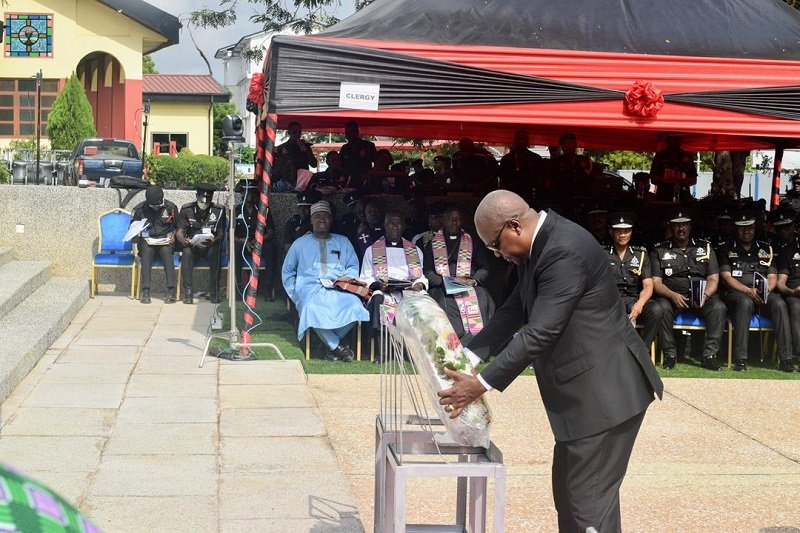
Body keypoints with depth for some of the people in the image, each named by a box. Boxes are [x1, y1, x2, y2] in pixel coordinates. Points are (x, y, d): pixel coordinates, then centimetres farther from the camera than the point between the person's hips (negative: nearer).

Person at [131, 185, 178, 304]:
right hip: (146, 241, 0)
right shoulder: (140, 209, 3)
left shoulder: (171, 207, 3)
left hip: (164, 241, 0)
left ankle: (171, 290, -40)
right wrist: (136, 237, -6)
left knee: (166, 251, -35)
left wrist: (172, 234, -4)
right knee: (147, 250, -35)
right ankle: (145, 291, -40)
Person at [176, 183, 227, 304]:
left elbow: (221, 233, -3)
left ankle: (214, 292, -29)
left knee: (215, 252, -35)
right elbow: (179, 232, -1)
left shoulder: (219, 210, 0)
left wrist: (213, 241, -25)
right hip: (192, 244, 0)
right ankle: (187, 291, -33)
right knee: (187, 252, -34)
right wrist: (184, 240, -25)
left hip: (210, 245, 0)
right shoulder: (187, 209, 1)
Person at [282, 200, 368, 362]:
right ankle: (337, 346, -23)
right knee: (312, 309, -38)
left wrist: (347, 277, -7)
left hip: (338, 288, 1)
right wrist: (295, 294, 7)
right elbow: (287, 271, 22)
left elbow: (353, 266, 16)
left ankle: (332, 344, -15)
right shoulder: (300, 244, 19)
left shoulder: (342, 242, 21)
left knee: (354, 306, -33)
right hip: (310, 288, -1)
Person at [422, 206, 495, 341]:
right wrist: (447, 281, -9)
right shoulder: (432, 243, 16)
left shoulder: (472, 242, 19)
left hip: (471, 287, 1)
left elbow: (484, 268, 13)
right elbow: (427, 272, 7)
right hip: (443, 288, -1)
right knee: (448, 304, -30)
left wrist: (473, 280, -8)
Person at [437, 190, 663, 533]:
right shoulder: (541, 245, 8)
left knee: (588, 498, -5)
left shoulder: (565, 251, -24)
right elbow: (514, 312, 13)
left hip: (604, 391, -10)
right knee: (568, 490, 18)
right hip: (585, 390, 10)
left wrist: (482, 384, -22)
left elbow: (540, 332, -26)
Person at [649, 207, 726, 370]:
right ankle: (670, 354, -21)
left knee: (718, 307, -29)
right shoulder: (659, 250, 6)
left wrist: (705, 295, -16)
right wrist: (672, 295, -21)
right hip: (671, 295, -1)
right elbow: (656, 282, -1)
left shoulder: (705, 247, 11)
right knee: (662, 308, -34)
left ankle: (710, 355, -22)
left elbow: (713, 279, 6)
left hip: (701, 294, 1)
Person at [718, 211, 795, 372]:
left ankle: (786, 359, -33)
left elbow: (772, 277, 12)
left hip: (763, 294, 3)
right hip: (736, 293, -3)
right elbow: (726, 277, -1)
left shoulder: (766, 249, 19)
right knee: (745, 302, -39)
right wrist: (748, 290, -16)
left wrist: (766, 290, -12)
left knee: (779, 303, -31)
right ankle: (740, 359, -40)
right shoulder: (727, 250, 11)